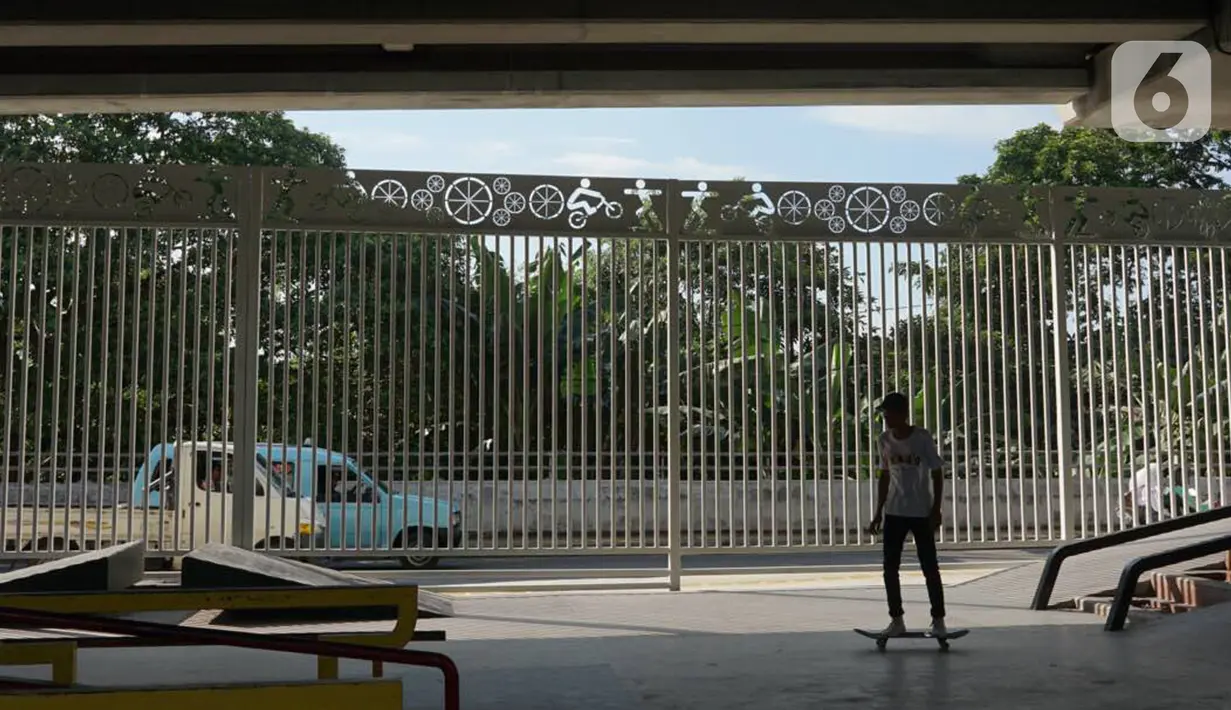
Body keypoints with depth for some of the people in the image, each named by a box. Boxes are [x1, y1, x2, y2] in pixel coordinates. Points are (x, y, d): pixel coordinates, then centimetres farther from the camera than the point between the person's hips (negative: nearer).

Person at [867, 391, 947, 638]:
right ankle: (896, 619, 10)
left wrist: (936, 510, -12)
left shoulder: (923, 438, -11)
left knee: (929, 567, 1)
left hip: (921, 513, -4)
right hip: (894, 512, 5)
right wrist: (879, 512, 11)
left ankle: (938, 619, 11)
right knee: (890, 567, 2)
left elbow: (937, 474, -6)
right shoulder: (885, 439, 3)